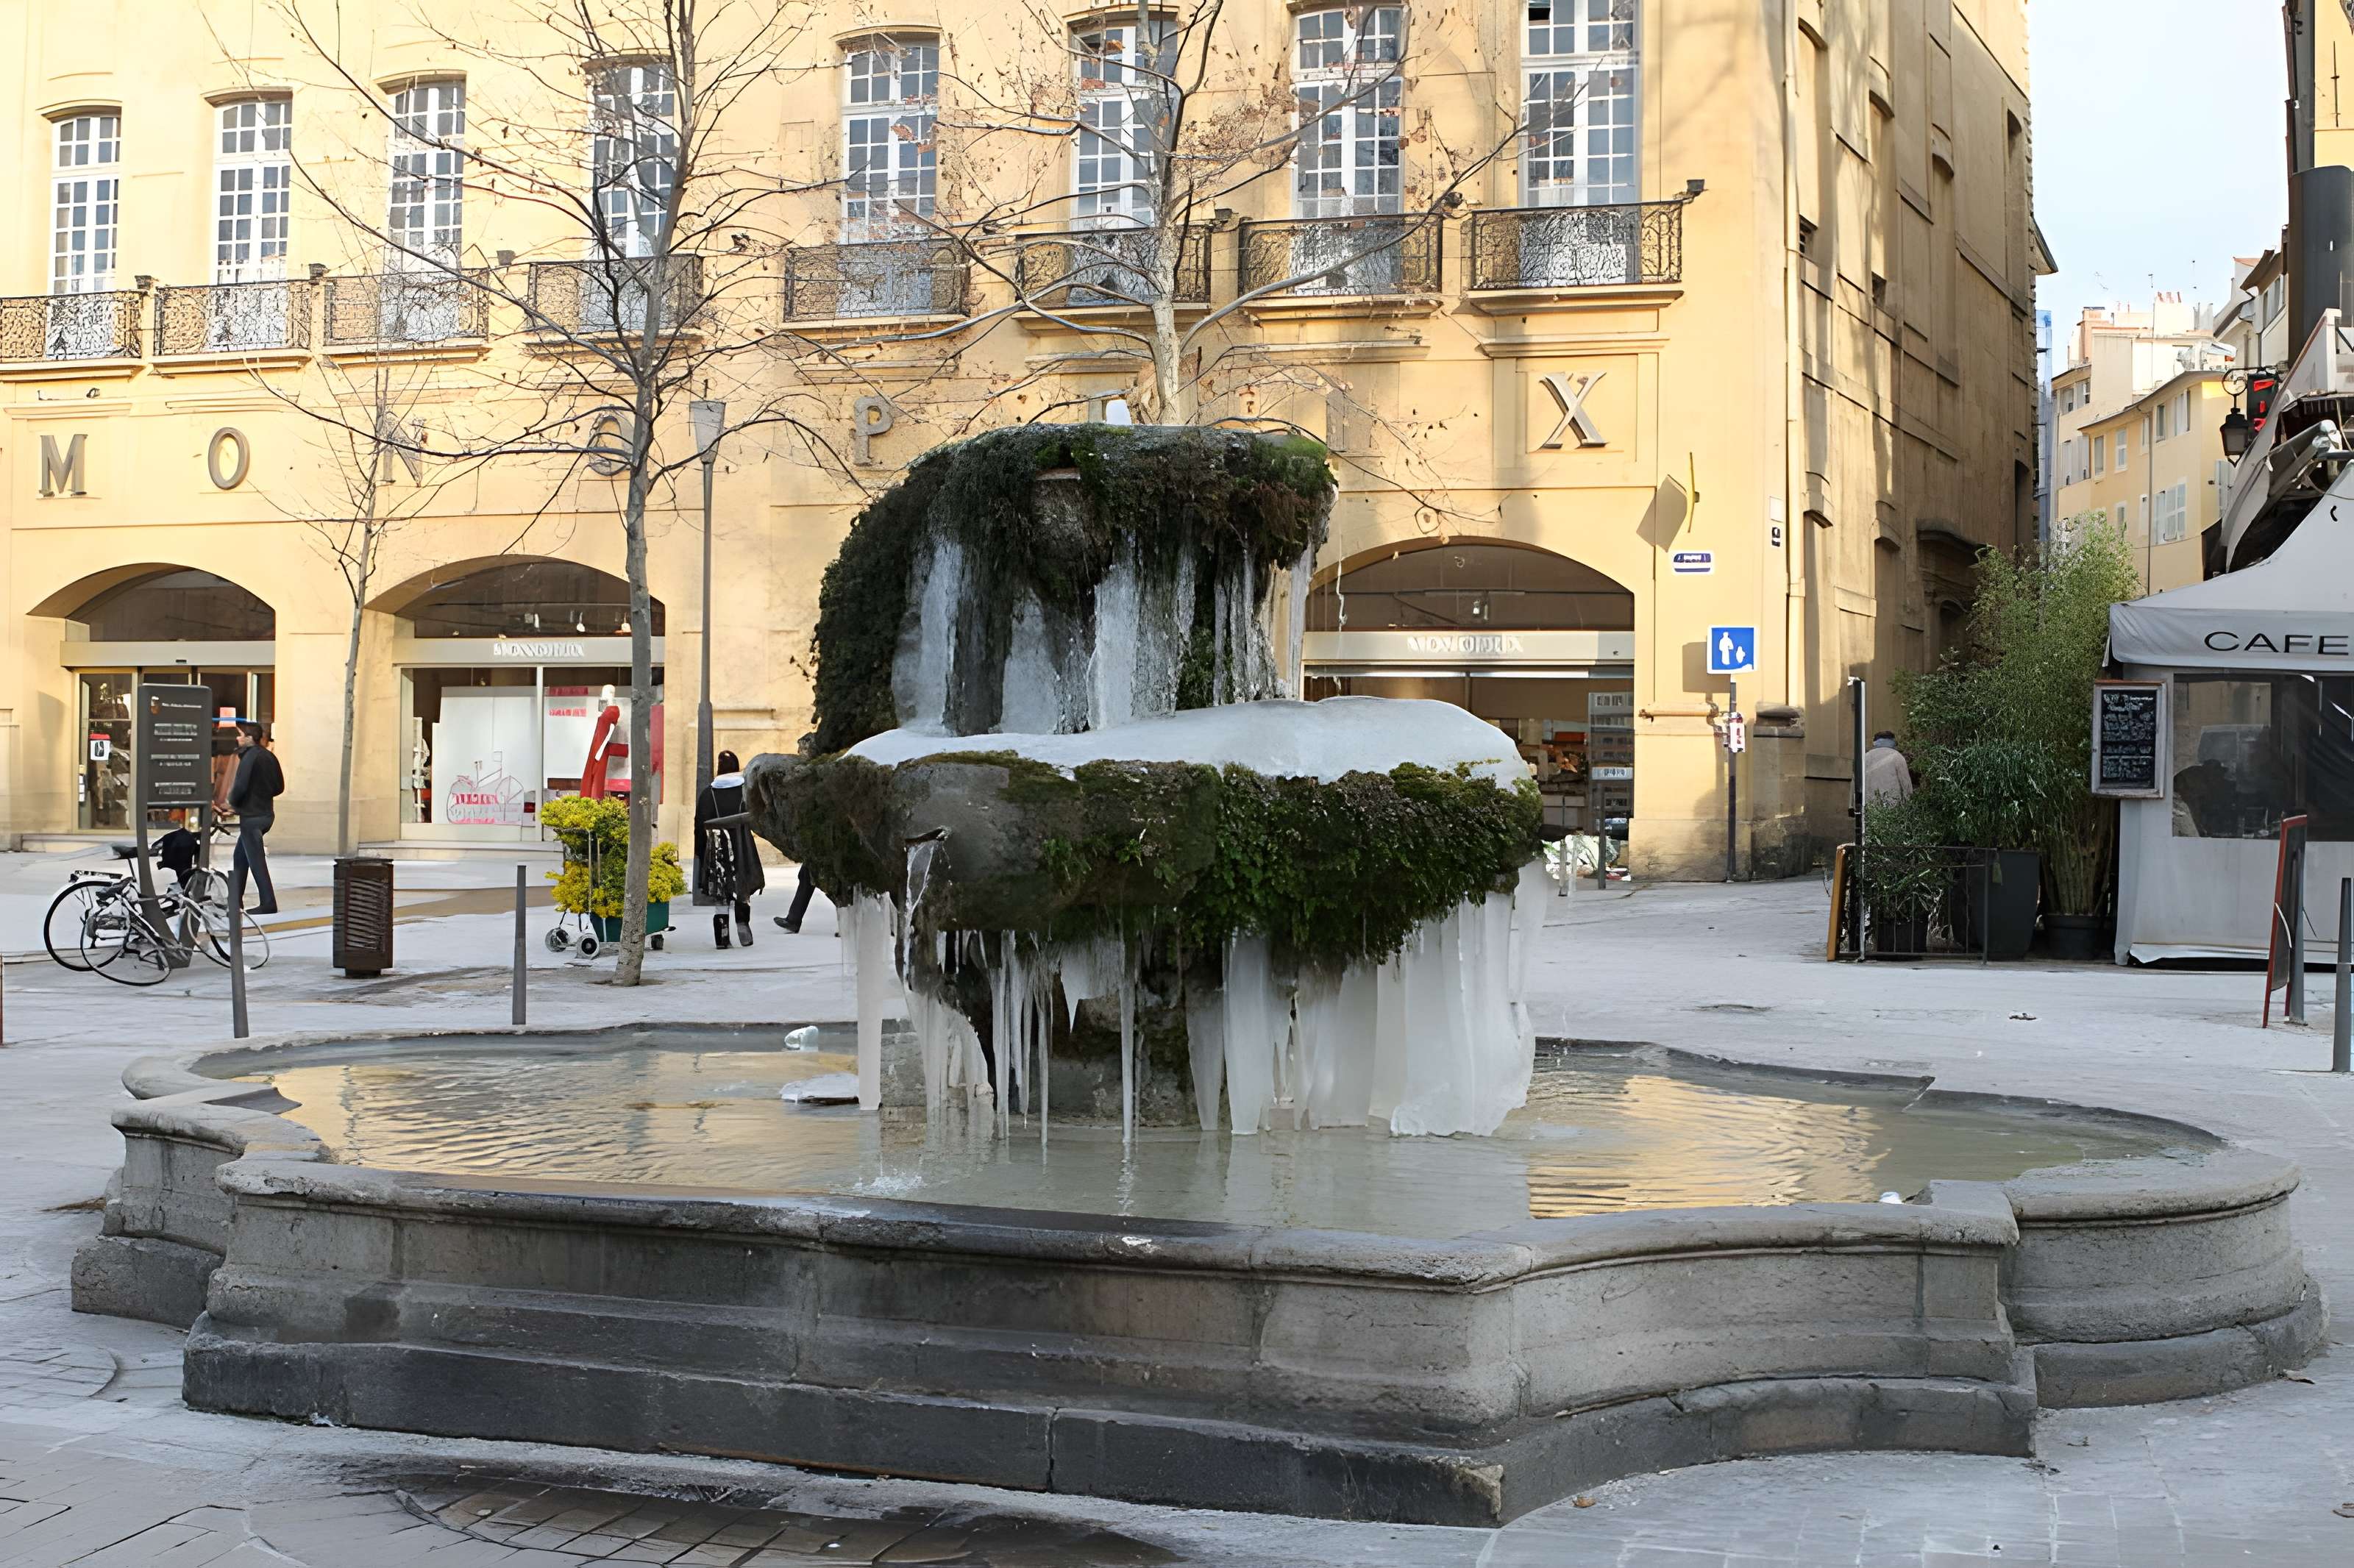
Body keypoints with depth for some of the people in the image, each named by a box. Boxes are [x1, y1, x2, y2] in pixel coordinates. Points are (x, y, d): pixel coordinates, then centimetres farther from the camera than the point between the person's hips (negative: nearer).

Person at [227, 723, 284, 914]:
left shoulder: (249, 757, -16)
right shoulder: (269, 756, 9)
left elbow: (240, 786, -24)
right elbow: (279, 787, 13)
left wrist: (232, 802, -5)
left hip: (251, 816, -9)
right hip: (266, 813, 9)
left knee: (256, 860, -6)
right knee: (240, 857, 20)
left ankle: (268, 903, -7)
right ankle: (235, 900, 25)